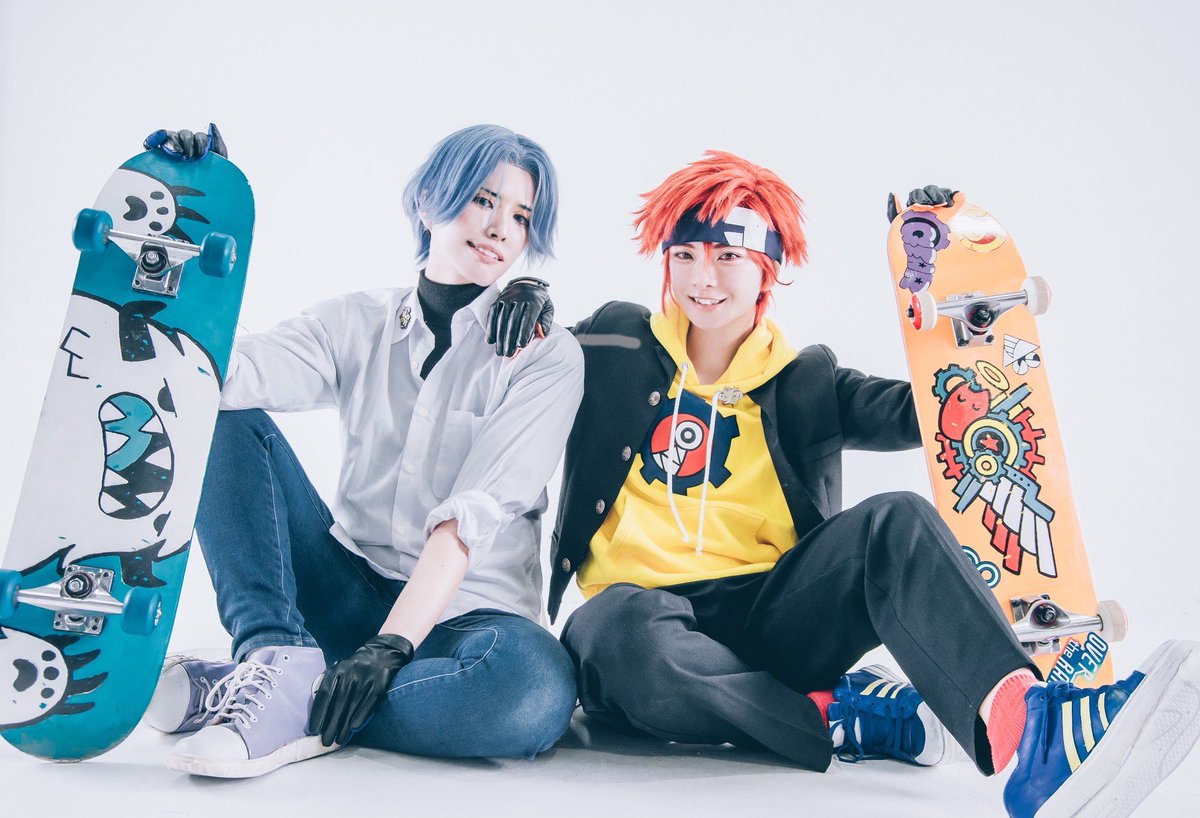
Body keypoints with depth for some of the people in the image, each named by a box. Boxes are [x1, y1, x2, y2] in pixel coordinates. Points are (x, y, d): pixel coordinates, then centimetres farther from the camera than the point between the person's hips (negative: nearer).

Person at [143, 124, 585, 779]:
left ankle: (289, 709, -22)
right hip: (345, 595, 3)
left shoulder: (546, 356, -4)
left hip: (460, 612, -2)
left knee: (537, 690, -37)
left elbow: (475, 515, -15)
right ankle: (286, 663, -24)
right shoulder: (358, 324, 7)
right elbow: (225, 374, -11)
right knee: (225, 418, -11)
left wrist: (389, 646, -24)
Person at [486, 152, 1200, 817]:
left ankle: (1025, 727, -49)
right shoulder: (613, 348, 10)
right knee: (630, 630, -40)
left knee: (895, 523, -26)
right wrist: (527, 304, -1)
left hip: (767, 616, 2)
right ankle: (844, 716, -24)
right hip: (645, 603, -1)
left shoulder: (806, 384, 14)